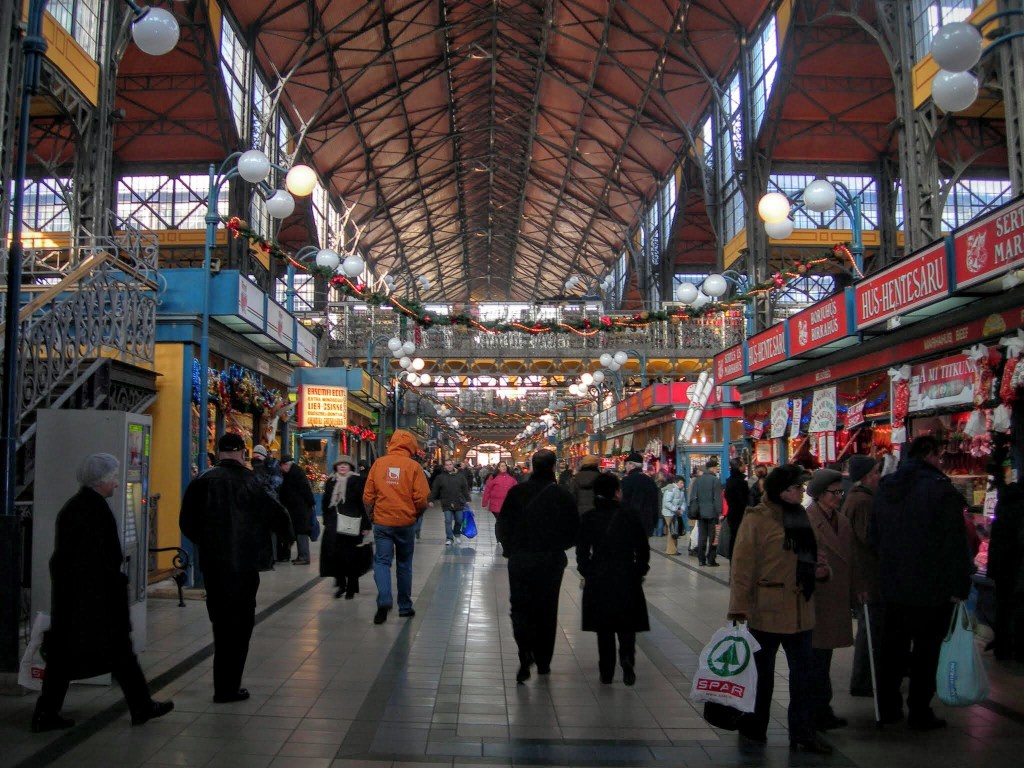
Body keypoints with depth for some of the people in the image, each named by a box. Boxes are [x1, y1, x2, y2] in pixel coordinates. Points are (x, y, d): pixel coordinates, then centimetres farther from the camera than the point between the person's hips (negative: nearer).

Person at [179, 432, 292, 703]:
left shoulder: (202, 481, 0)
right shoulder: (247, 481, -12)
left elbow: (186, 522, 6)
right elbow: (276, 513, -13)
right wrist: (287, 536, 8)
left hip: (212, 562, 5)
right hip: (242, 563, -5)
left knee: (221, 623, 17)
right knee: (239, 625, 6)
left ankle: (223, 684, 27)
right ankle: (228, 688, 8)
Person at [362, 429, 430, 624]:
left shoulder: (379, 463, 0)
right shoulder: (413, 466, -6)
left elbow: (368, 495, 2)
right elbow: (421, 498, -10)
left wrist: (371, 516, 16)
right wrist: (416, 514, 10)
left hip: (381, 522, 0)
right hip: (405, 522, 0)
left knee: (382, 561, 3)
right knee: (404, 564, 13)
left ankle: (384, 601, -18)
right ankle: (405, 607, 21)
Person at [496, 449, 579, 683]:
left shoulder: (516, 492, -6)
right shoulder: (562, 495, -7)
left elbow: (502, 526, -2)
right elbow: (574, 530, -3)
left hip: (520, 559, 0)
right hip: (551, 560, 1)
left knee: (520, 607, 6)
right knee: (547, 610, 13)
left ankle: (525, 652, -16)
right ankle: (543, 661, 21)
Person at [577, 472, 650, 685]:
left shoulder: (588, 519, -4)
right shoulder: (630, 518, -6)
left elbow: (582, 551, -1)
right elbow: (643, 551, 1)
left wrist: (586, 573, 11)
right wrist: (639, 572, 14)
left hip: (598, 580, 1)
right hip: (627, 579, -1)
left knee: (604, 628, 11)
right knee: (626, 624, 11)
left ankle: (606, 672, 12)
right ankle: (627, 656, -14)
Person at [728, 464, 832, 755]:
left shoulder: (801, 517, 10)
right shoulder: (757, 519, -12)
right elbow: (743, 564, -15)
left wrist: (818, 570, 2)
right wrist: (738, 606, -20)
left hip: (800, 609, 6)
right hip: (767, 610, -6)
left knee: (803, 673, 11)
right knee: (763, 672, 8)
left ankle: (803, 732, 22)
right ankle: (754, 728, 24)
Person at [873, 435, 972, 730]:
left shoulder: (885, 487, 7)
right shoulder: (941, 489, -17)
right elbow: (955, 543, -18)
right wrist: (959, 586, -11)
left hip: (893, 586, 6)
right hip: (931, 588, -6)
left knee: (893, 649, 16)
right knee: (926, 651, 5)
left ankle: (888, 707, 23)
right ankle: (919, 714, 12)